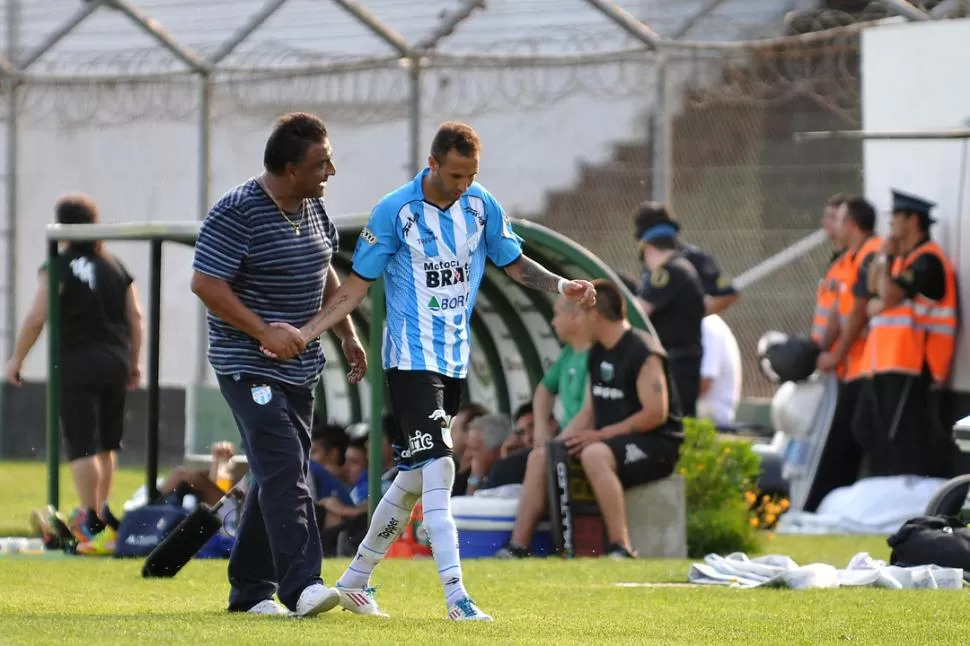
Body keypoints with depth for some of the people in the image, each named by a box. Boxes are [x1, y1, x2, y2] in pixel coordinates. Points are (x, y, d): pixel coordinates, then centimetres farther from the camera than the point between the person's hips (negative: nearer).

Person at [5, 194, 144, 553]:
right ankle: (102, 514, 25)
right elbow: (136, 317, 10)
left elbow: (37, 318, -12)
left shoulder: (60, 266, -7)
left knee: (83, 446, -6)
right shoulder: (116, 267, 12)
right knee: (107, 444, 17)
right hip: (115, 361, 6)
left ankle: (93, 525, -12)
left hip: (77, 362, -6)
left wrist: (17, 358, -3)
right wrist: (134, 362, 17)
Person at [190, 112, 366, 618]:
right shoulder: (238, 212, -16)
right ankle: (300, 586, -25)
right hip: (249, 366, -9)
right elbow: (205, 283, -18)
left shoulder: (313, 206, 10)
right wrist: (264, 331, -21)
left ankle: (250, 590, 19)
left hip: (299, 365, 9)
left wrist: (348, 336, 20)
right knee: (284, 471, -19)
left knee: (280, 476, 11)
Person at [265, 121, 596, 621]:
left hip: (454, 361, 6)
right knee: (437, 471, -16)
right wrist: (304, 332, -15)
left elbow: (515, 264, 13)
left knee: (415, 477, 12)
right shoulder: (395, 211, -11)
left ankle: (354, 581, 25)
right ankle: (456, 597, -20)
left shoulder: (481, 206, 2)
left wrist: (560, 285, -5)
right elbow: (356, 287, -5)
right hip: (411, 359, -6)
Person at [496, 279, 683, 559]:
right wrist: (561, 440, -1)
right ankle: (517, 546, -2)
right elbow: (590, 410, 16)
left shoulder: (643, 353, -16)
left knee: (595, 455, -38)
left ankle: (622, 549, -40)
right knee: (540, 457, 2)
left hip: (658, 444, -10)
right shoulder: (597, 355, 13)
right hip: (612, 440, 10)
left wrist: (601, 434, -20)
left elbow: (656, 414, -22)